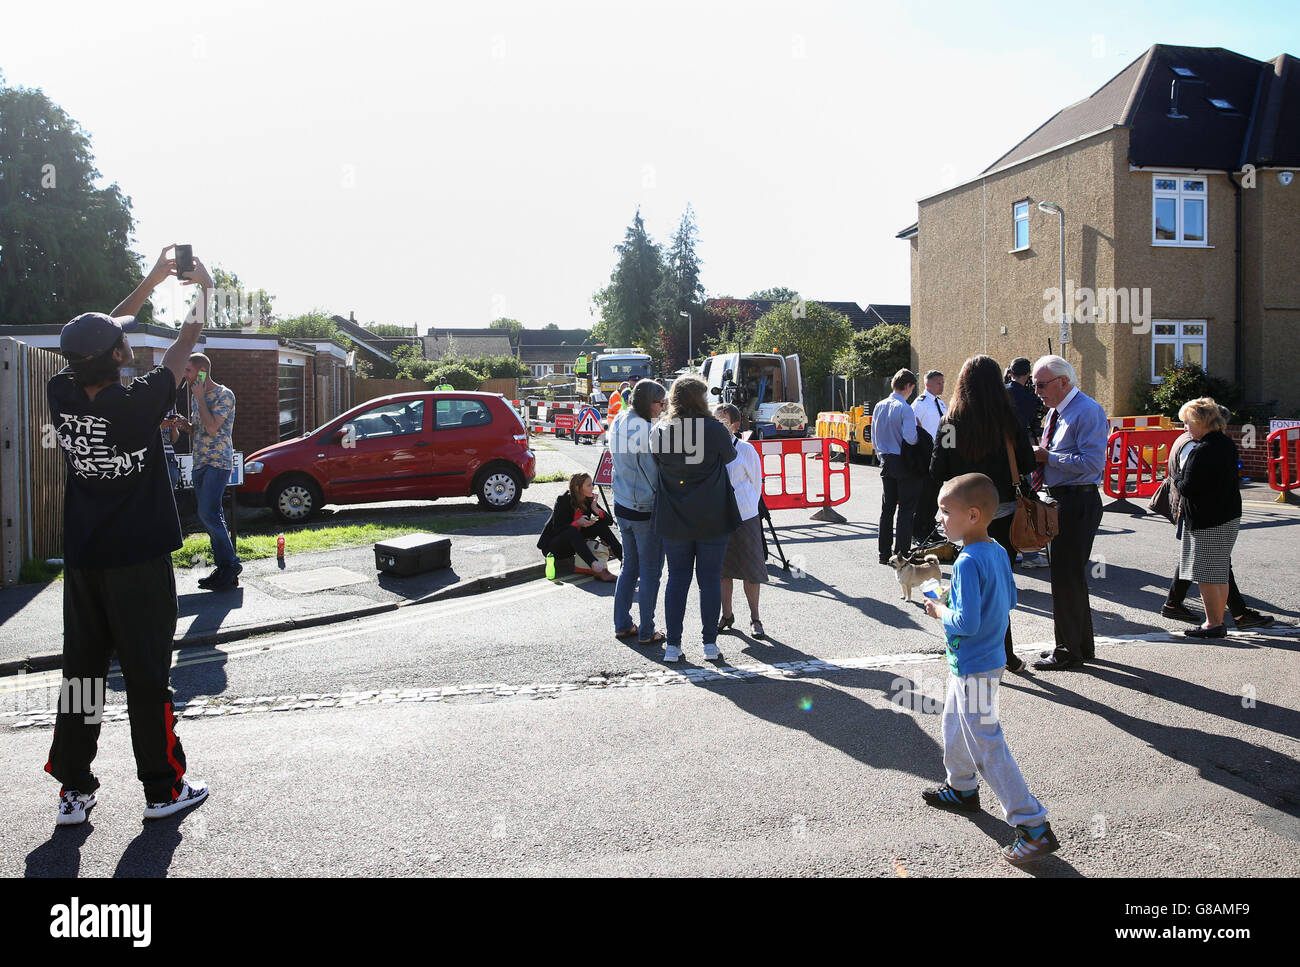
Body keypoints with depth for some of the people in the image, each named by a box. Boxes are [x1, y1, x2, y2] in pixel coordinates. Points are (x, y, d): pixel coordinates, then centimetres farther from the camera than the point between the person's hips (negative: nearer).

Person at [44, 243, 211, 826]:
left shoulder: (61, 396, -4)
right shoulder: (139, 403, -19)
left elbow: (101, 335, 13)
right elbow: (185, 345, -3)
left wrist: (152, 280, 21)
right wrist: (201, 289, 14)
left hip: (81, 562, 6)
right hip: (139, 561, -5)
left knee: (80, 672, 12)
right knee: (148, 676, 3)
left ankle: (73, 791, 20)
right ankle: (163, 789, 14)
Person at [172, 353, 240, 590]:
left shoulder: (224, 395, -9)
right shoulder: (196, 396, 17)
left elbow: (212, 428, -20)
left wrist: (200, 398, -12)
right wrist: (186, 425, 4)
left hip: (218, 463, -9)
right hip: (198, 463, 9)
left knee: (208, 513, -18)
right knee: (208, 517, 6)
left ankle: (230, 564, -9)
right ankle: (224, 567, 11)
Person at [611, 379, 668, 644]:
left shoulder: (617, 425, 7)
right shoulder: (644, 428, -19)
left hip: (622, 506, 8)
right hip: (646, 509, -8)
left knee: (629, 566, 19)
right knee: (650, 571, 2)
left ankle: (622, 624, 25)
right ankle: (646, 632, 9)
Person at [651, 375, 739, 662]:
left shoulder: (659, 431, -3)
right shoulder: (714, 430, -11)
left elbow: (658, 463, 8)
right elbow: (730, 456, 6)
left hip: (674, 519, 2)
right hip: (712, 519, -2)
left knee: (677, 578, 10)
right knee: (710, 579, 7)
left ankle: (673, 644, 10)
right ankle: (710, 643, 11)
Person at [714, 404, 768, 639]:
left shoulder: (746, 451, -6)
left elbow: (756, 485, 4)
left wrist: (746, 508, 2)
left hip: (744, 517, -3)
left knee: (751, 570, 3)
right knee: (722, 569, 12)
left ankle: (755, 619, 15)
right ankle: (727, 615, 27)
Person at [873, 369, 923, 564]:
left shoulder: (879, 407, 7)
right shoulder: (905, 409, -15)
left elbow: (874, 437, 13)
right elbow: (910, 438, -23)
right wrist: (919, 433, -2)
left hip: (886, 462, 7)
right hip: (904, 462, -7)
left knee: (887, 507, 13)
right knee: (906, 509, 0)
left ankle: (884, 553, 17)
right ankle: (901, 554, -1)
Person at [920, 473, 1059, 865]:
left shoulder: (968, 562, -27)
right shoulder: (998, 552, 2)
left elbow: (966, 623, -30)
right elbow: (1009, 599, 14)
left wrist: (940, 610, -12)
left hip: (974, 669, -10)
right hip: (979, 660, 10)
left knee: (987, 747, -3)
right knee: (954, 725, 27)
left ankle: (1034, 827, 2)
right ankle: (962, 789, 48)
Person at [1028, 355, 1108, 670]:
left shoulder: (1088, 411, -15)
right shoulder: (1055, 411, 16)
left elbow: (1092, 462, -23)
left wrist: (1048, 457, -18)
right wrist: (1038, 456, 4)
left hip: (1078, 503, -10)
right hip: (1059, 501, 10)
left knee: (1067, 576, -5)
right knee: (1067, 575, 17)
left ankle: (1070, 650, 6)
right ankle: (1080, 644, 30)